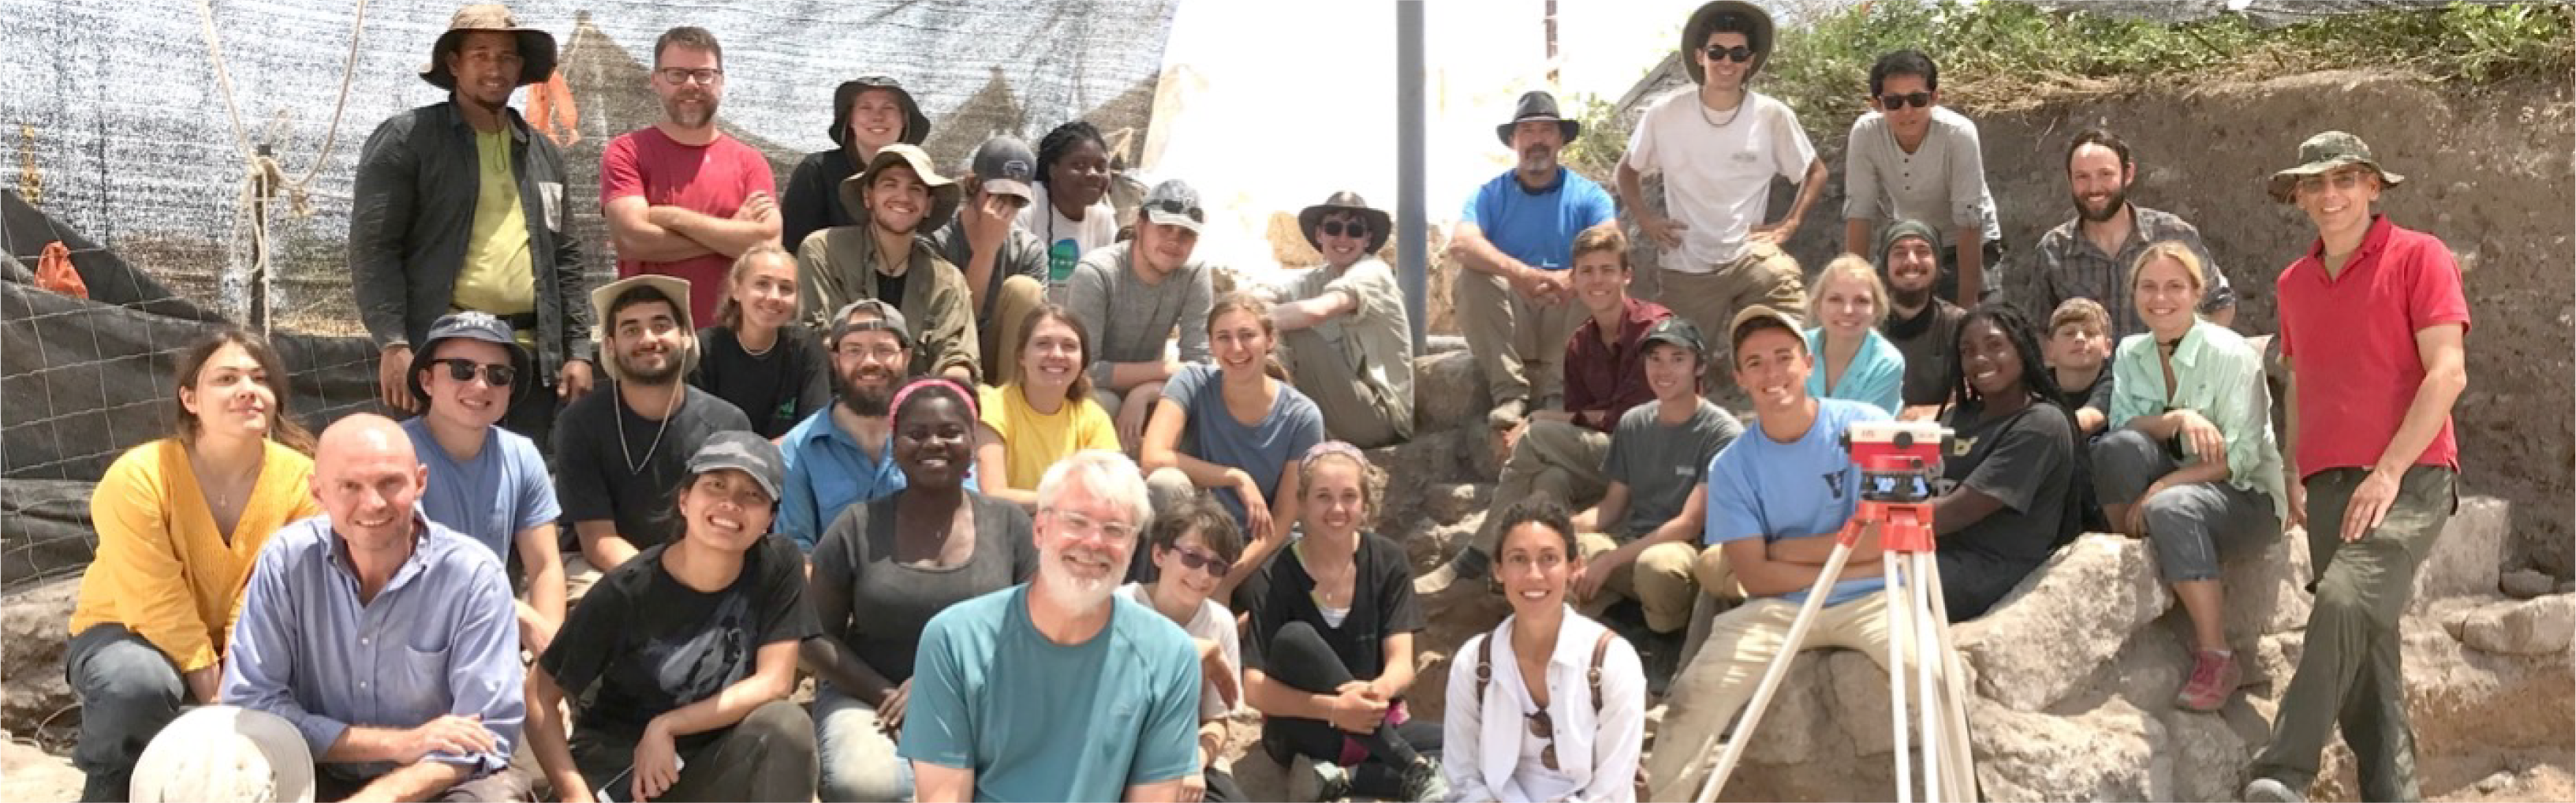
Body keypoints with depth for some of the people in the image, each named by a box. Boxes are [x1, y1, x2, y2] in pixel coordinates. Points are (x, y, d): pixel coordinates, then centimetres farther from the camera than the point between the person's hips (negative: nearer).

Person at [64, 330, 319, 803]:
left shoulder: (299, 478, -17)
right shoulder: (137, 478, -25)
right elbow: (159, 608, -24)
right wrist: (214, 697, -25)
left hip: (241, 645, 3)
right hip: (129, 631, -3)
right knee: (138, 682, -37)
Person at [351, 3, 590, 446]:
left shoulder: (544, 153, 19)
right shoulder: (404, 140, 2)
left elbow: (565, 259, 19)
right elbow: (373, 247, -5)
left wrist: (577, 351, 9)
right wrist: (393, 345, -15)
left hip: (531, 356, 5)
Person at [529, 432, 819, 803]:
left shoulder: (778, 566, -11)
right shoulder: (628, 590, -15)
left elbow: (774, 683, -12)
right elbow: (542, 697, -10)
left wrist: (665, 727, -17)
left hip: (710, 761, 2)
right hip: (617, 765, -2)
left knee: (787, 723, -27)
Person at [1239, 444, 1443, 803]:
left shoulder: (1388, 561, -3)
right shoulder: (1275, 576, -12)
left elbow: (1402, 662, -11)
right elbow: (1255, 690, -18)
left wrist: (1381, 690, -35)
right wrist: (1333, 709, -34)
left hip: (1375, 729, 3)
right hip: (1303, 735, -2)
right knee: (1295, 640, -32)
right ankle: (1415, 770, -30)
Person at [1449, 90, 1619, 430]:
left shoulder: (1589, 195, 4)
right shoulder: (1491, 194, 3)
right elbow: (1460, 245, -18)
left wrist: (1574, 277, -36)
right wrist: (1519, 273, -36)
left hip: (1567, 321, 0)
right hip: (1509, 323, 0)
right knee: (1471, 280, -26)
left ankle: (1558, 395, -26)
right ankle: (1509, 394, -29)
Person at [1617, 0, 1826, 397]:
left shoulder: (1773, 116, -4)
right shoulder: (1665, 114, -4)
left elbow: (1815, 172, 11)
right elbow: (1628, 170, 13)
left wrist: (1788, 225, -1)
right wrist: (1644, 217, -1)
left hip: (1753, 258, 0)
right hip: (1686, 268, 0)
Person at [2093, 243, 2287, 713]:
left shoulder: (2231, 355, -12)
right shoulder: (2131, 353, 5)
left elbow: (2239, 457, -17)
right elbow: (2122, 424, -8)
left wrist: (2159, 488, -27)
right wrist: (2178, 419, -28)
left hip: (2247, 495, -4)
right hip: (2172, 484, 4)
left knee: (2172, 508, -37)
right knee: (2120, 445, -26)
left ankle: (2216, 659, -26)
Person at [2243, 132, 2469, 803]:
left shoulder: (2418, 257, -1)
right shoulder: (2295, 283, 17)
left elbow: (2447, 373, -8)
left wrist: (2389, 473, -14)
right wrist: (2295, 474, 11)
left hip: (2408, 478, -6)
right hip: (2329, 485, 6)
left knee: (2345, 601, -26)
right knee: (2365, 647, 3)